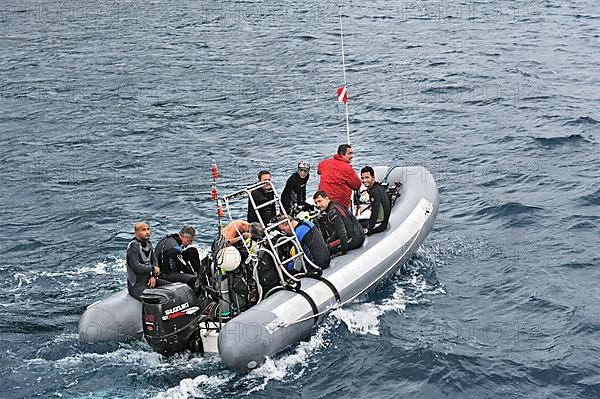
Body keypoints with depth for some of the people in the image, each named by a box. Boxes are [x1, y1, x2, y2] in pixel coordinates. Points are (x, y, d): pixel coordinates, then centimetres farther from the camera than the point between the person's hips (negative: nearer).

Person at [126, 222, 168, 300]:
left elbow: (154, 261, 16)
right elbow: (135, 266, -23)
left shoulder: (148, 244, 13)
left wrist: (153, 276, -1)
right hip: (136, 284, -9)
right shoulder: (133, 245, -14)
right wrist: (153, 269, -13)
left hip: (148, 280, 9)